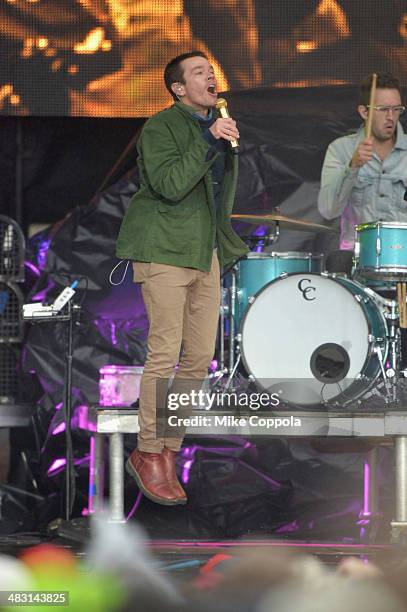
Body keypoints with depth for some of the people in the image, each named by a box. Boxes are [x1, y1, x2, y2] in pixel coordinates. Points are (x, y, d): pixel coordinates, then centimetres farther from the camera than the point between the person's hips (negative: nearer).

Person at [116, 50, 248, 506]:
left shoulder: (216, 127, 16)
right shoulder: (160, 128, -8)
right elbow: (170, 185, -22)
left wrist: (222, 238, 26)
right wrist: (208, 140, -24)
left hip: (206, 253, 8)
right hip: (165, 250, -8)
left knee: (200, 357, 4)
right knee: (164, 355, -11)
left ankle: (169, 450, 12)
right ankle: (149, 455, -4)